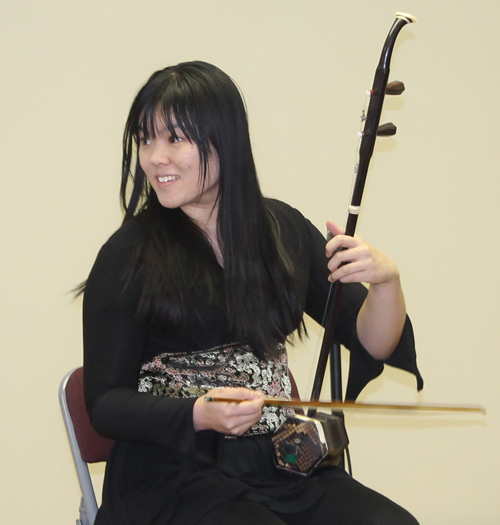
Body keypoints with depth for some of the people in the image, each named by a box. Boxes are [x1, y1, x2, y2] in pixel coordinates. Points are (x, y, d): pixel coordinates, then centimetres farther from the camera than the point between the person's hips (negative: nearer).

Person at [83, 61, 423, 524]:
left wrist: (385, 279, -12)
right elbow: (106, 404, -5)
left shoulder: (283, 229, 7)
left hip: (280, 468, 4)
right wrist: (199, 415, -23)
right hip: (175, 479, -4)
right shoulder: (129, 256, -5)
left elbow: (372, 344, 9)